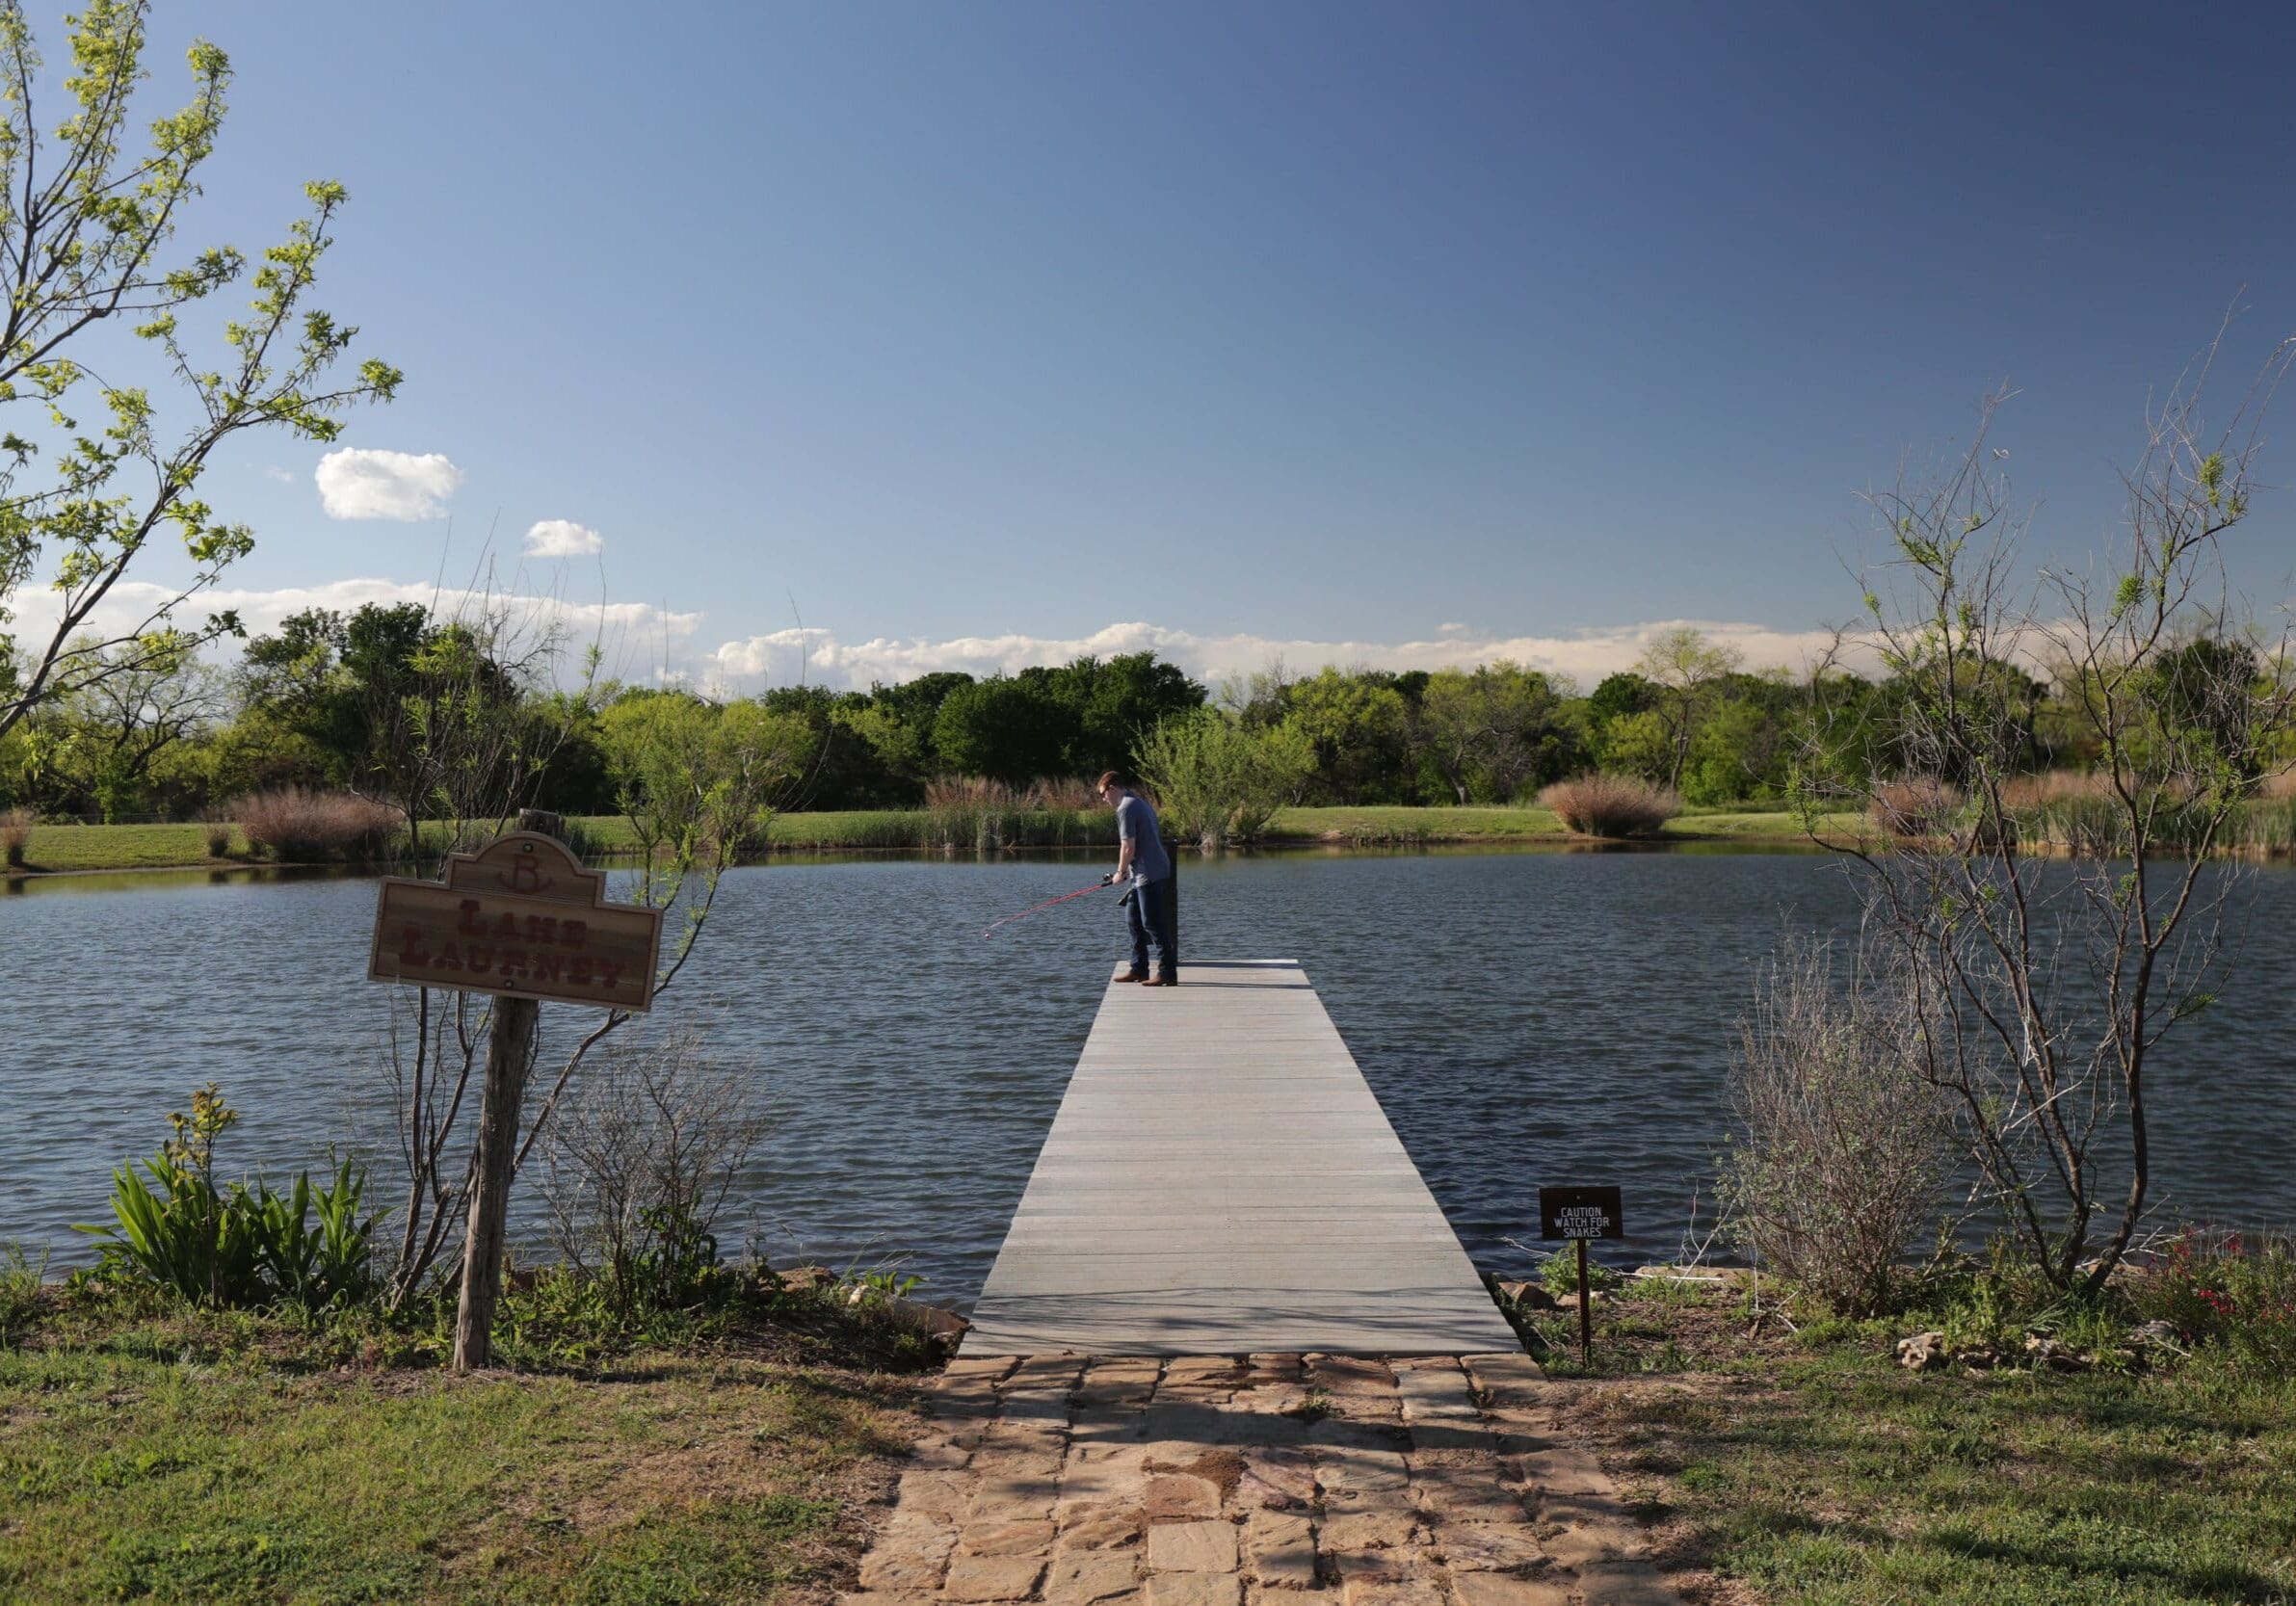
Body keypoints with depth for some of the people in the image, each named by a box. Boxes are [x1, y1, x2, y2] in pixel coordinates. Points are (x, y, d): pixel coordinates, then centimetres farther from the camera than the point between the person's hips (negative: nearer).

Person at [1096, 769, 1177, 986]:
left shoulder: (1126, 808, -14)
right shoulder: (1140, 802, 17)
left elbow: (1128, 847, -18)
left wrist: (1120, 872, -4)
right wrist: (1127, 871, 20)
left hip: (1149, 874, -10)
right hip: (1142, 873, 10)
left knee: (1153, 923, -8)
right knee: (1134, 917, 16)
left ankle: (1168, 973, -7)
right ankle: (1139, 969, 20)